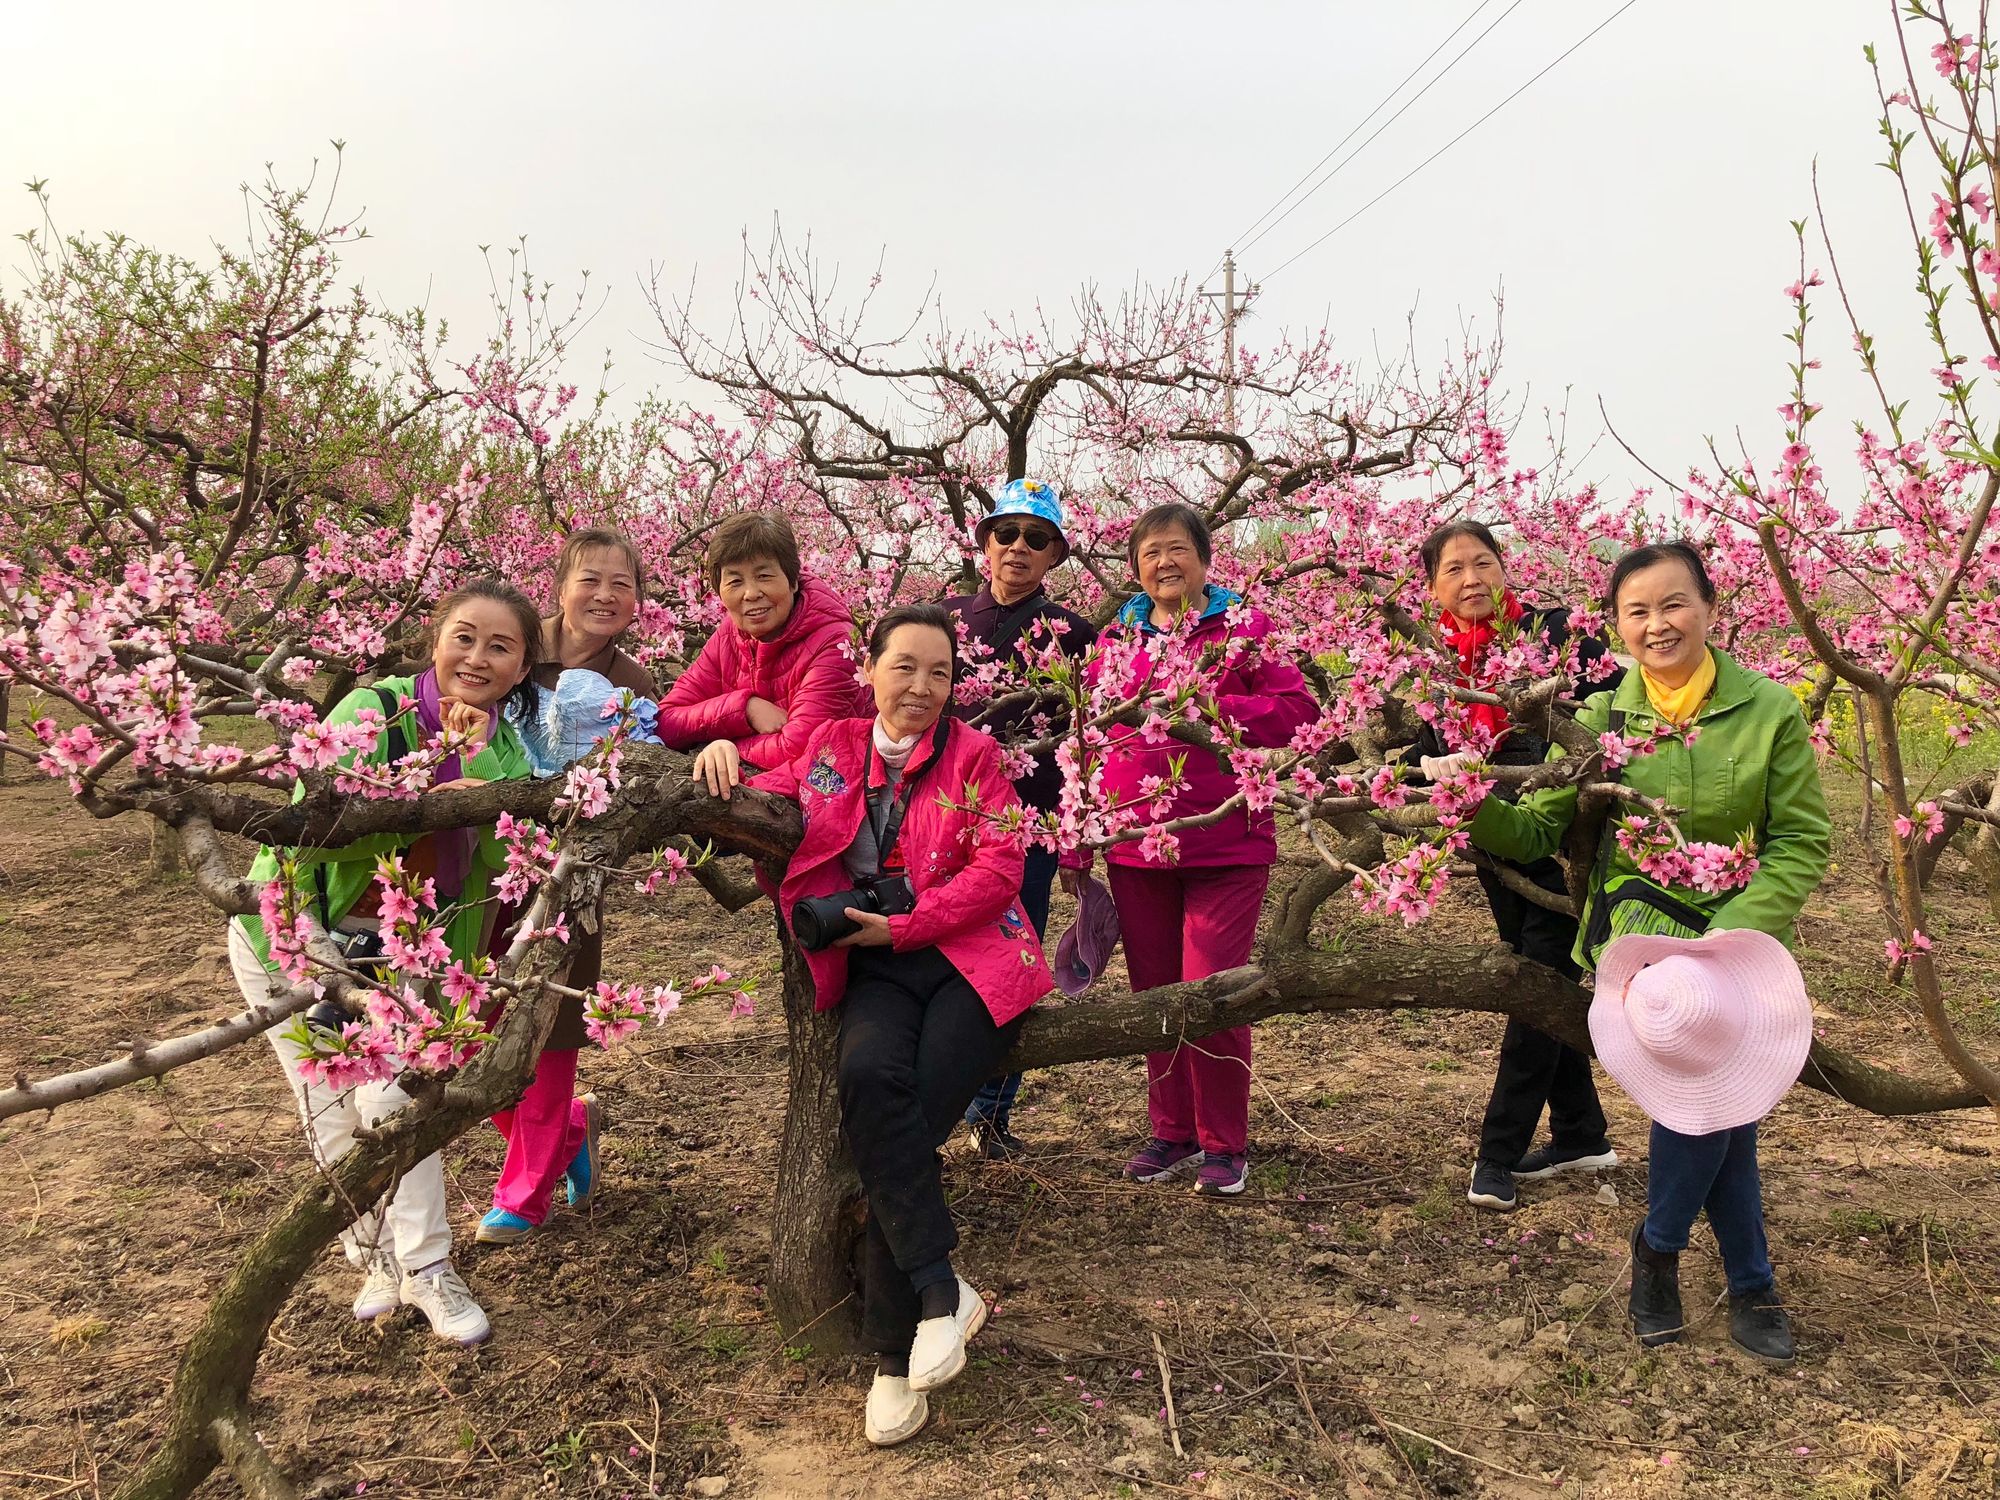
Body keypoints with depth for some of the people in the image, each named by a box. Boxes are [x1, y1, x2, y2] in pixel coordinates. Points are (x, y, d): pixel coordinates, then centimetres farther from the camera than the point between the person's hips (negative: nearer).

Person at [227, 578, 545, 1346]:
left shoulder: (504, 750, -7)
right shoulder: (374, 710, -21)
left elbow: (502, 855, -22)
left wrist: (475, 757, -32)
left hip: (397, 948, 3)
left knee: (394, 1096, -8)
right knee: (333, 1112, 3)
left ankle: (425, 1268, 2)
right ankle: (378, 1253, 21)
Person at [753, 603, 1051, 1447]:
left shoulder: (973, 755, 5)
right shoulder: (832, 747, 15)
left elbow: (997, 870, -3)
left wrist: (902, 927, -11)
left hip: (970, 957, -2)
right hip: (876, 968, 2)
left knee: (910, 1117, -24)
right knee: (870, 1077, -31)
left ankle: (895, 1351, -11)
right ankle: (940, 1290, -23)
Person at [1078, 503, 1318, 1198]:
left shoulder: (1245, 628, 1)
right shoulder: (1118, 637, 11)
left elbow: (1298, 712, -8)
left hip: (1225, 846, -4)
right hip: (1136, 848, 4)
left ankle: (1225, 1144, 11)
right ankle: (1172, 1132, 27)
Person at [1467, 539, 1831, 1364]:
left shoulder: (1769, 711, -2)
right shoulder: (1602, 719, 0)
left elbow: (1803, 841, -2)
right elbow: (1539, 830, 2)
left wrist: (1735, 929, -16)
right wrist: (1479, 809, -19)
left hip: (1734, 929, 1)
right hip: (1637, 918, -1)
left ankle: (1660, 1246, 8)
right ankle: (1752, 1286, -1)